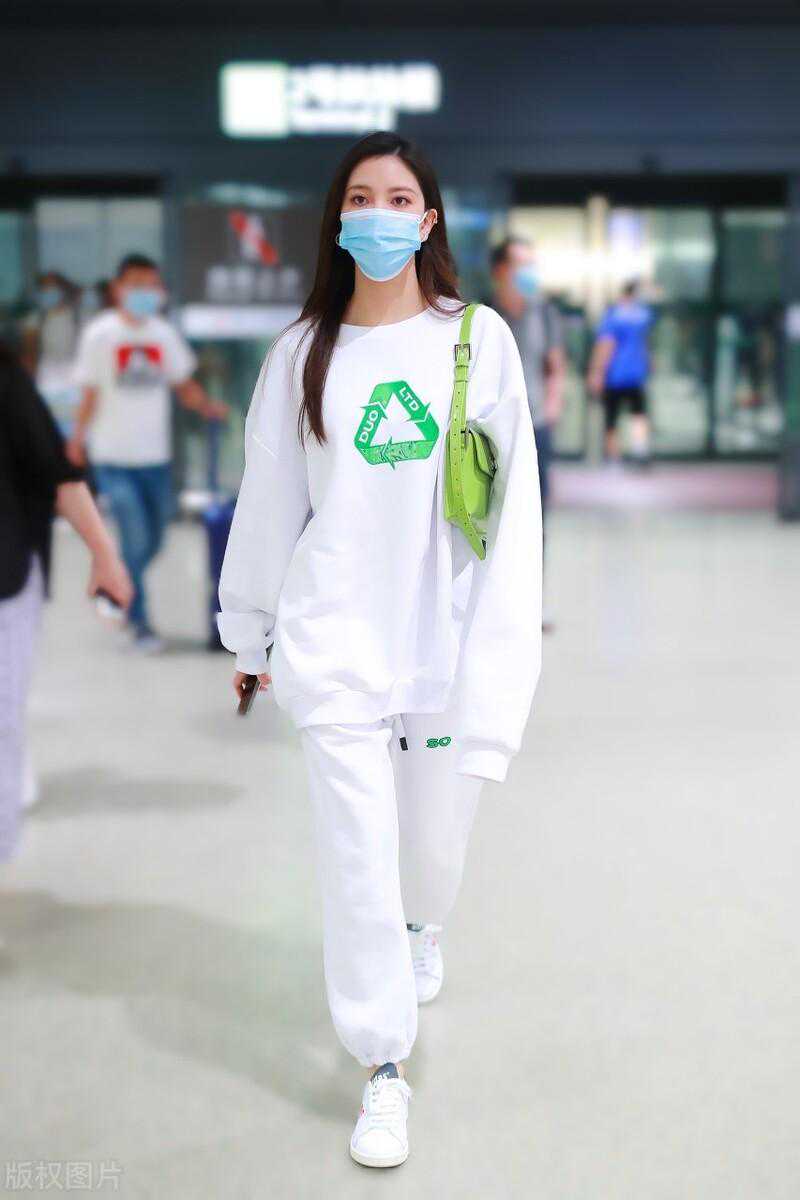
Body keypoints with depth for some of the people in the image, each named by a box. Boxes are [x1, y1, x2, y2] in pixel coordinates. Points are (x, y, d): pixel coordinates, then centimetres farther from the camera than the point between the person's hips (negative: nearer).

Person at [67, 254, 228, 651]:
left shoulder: (164, 334, 6)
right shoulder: (100, 334, -5)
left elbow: (183, 383, 7)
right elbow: (90, 393, -3)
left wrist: (208, 407, -10)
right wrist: (77, 439, -8)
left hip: (156, 455, 5)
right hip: (114, 457, -5)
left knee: (152, 541, 13)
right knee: (136, 539, -9)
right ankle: (140, 622, 3)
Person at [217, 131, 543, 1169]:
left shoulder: (480, 339, -2)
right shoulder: (303, 351, 2)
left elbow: (512, 500, -2)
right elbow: (270, 500, 9)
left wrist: (502, 643, -7)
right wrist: (254, 631, 14)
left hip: (444, 630, 0)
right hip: (335, 639, 0)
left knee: (436, 833, 14)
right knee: (358, 852, 1)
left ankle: (419, 929, 51)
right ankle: (384, 1069, 18)